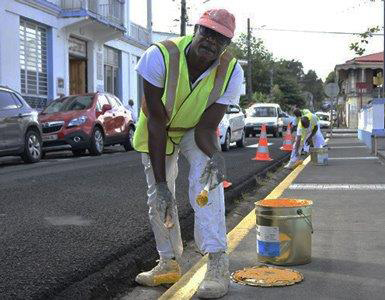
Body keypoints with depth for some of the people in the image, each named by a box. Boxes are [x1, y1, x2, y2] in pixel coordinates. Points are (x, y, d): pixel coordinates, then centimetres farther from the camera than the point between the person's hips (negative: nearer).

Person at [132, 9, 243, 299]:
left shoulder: (231, 72, -27)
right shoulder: (160, 56, -34)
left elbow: (206, 128, -25)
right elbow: (156, 122, -30)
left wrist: (216, 154, -50)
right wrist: (160, 182, -30)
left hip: (196, 130, 0)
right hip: (157, 130, 1)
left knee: (206, 177, -26)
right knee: (158, 198, 3)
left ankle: (218, 265, -25)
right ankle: (170, 264, 23)